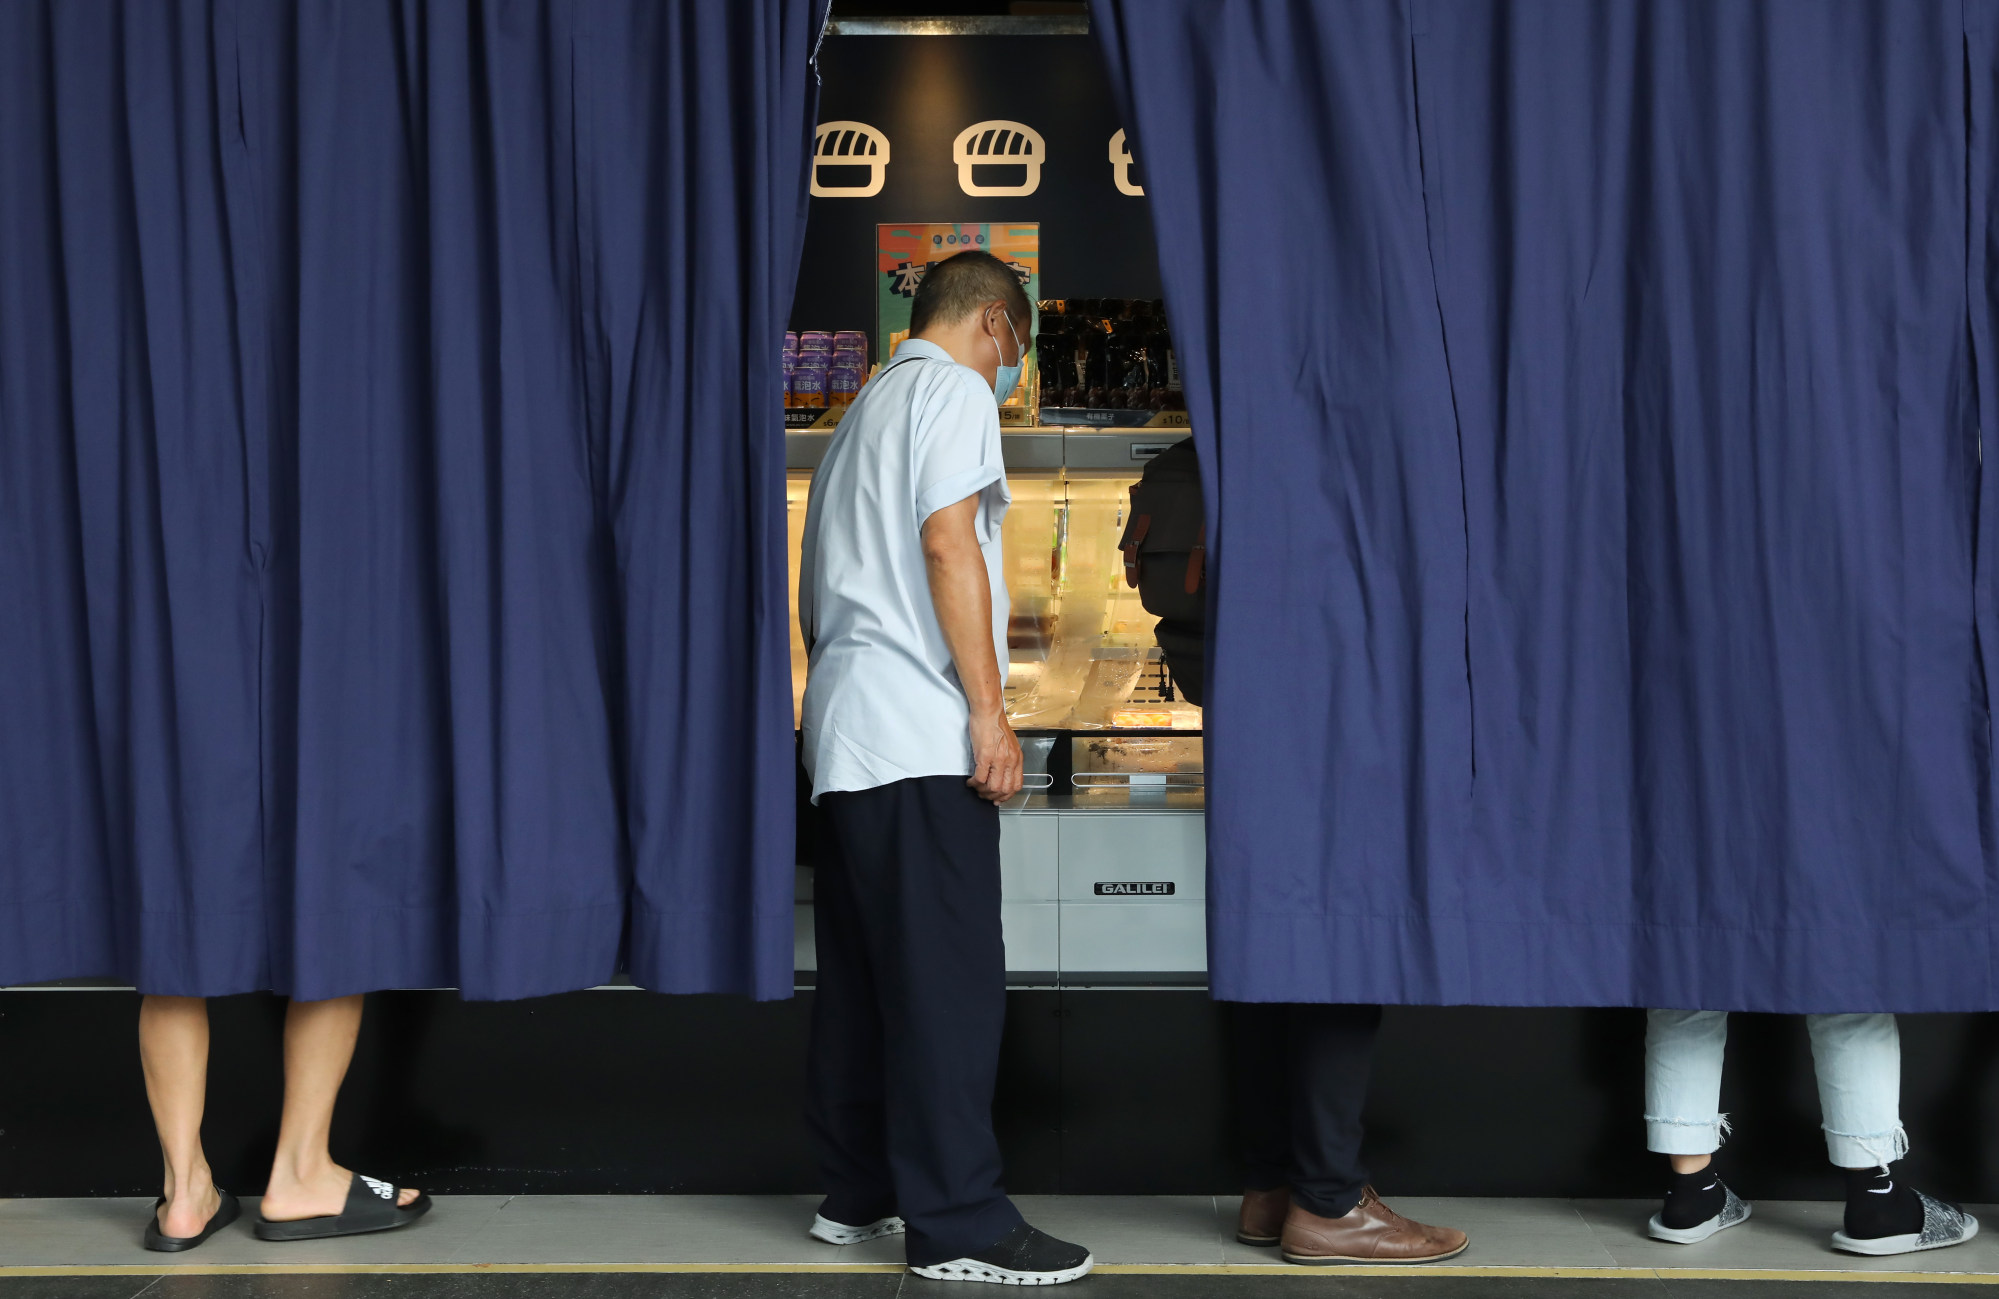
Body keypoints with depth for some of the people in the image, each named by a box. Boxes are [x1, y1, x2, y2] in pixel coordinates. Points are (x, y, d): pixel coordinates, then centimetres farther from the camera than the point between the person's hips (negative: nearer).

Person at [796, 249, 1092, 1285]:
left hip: (842, 733, 10)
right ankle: (957, 1225, -10)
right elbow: (949, 541, -15)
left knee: (861, 972, 11)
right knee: (948, 977, -10)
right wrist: (988, 710, -17)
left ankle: (857, 1193, 17)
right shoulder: (954, 390, -2)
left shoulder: (868, 406, 26)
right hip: (920, 733, -10)